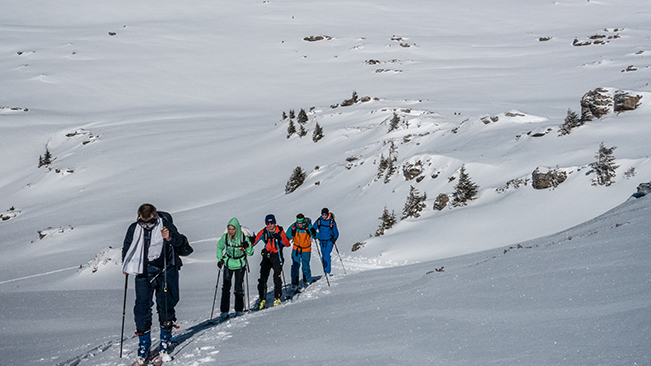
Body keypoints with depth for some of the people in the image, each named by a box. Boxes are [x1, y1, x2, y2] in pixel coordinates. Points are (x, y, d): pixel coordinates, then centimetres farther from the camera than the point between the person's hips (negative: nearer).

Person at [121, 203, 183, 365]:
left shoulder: (166, 225, -8)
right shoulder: (134, 229, 1)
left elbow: (179, 241, -16)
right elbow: (127, 247, 16)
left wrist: (170, 238, -37)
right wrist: (126, 265, 9)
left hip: (165, 271, -2)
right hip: (144, 272, 2)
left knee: (166, 305, 4)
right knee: (142, 306, -4)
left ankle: (165, 339, 21)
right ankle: (144, 344, 5)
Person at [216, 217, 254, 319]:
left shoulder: (244, 238, -16)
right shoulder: (225, 237, -12)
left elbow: (250, 253, -9)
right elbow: (219, 247, 9)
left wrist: (247, 247, -28)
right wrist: (220, 259, 1)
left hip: (240, 265, -1)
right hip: (228, 264, 1)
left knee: (239, 288, 2)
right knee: (226, 287, -5)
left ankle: (239, 310, 16)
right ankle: (224, 311, 1)